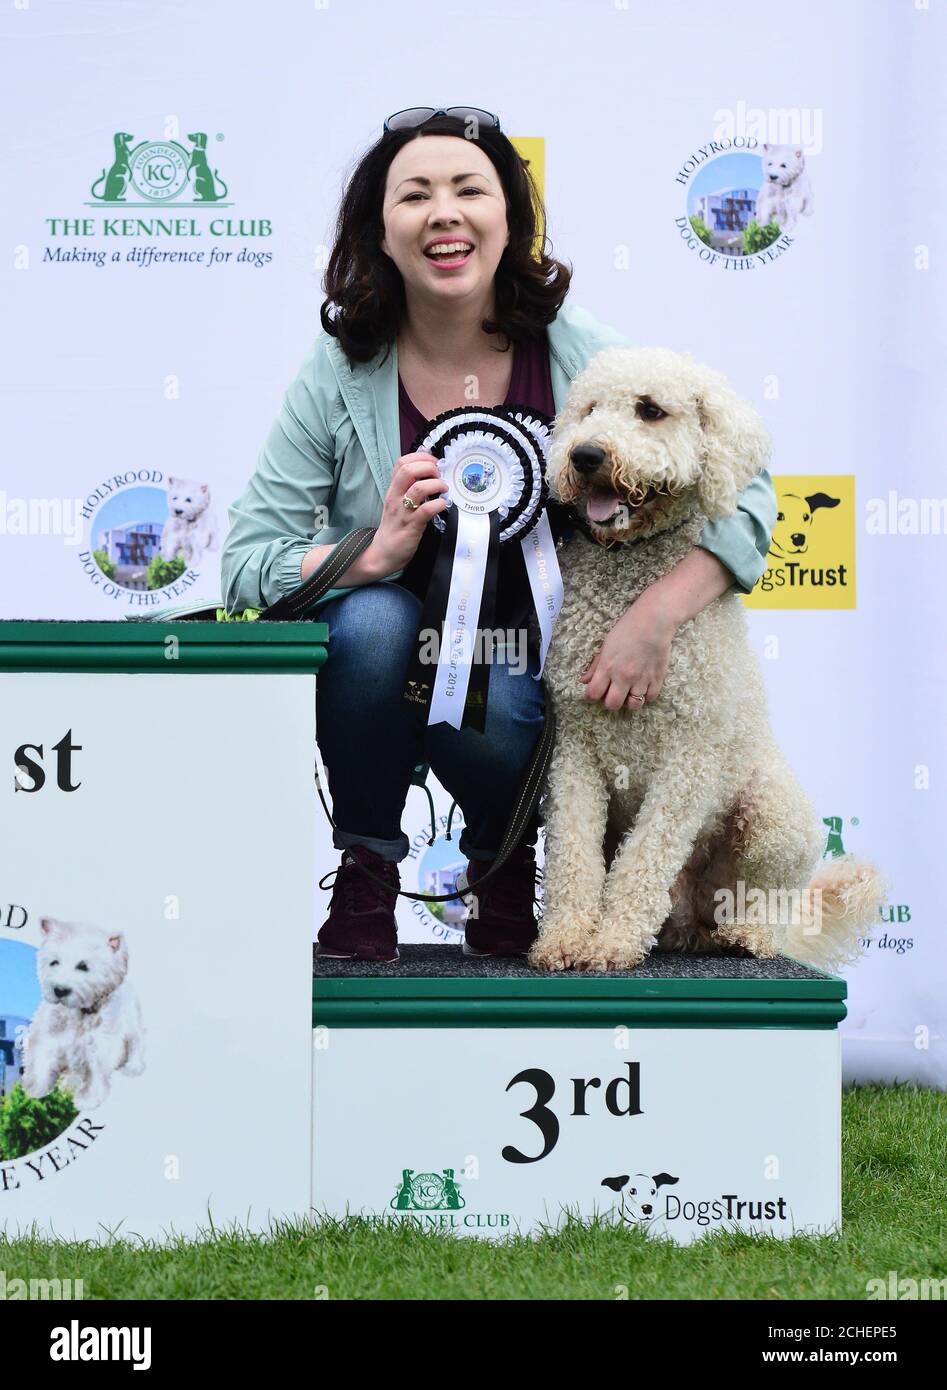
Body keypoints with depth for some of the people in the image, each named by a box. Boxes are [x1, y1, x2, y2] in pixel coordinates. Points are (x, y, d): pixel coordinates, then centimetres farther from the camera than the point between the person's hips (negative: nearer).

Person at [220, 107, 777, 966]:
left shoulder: (581, 357, -11)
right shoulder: (340, 373, -11)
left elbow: (746, 491, -12)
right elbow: (246, 563, -14)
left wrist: (657, 613, -28)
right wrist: (376, 554, -33)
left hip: (530, 674, 0)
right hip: (376, 668, 1)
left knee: (493, 712, -32)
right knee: (374, 617, -31)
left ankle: (504, 862, 5)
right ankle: (367, 867, -8)